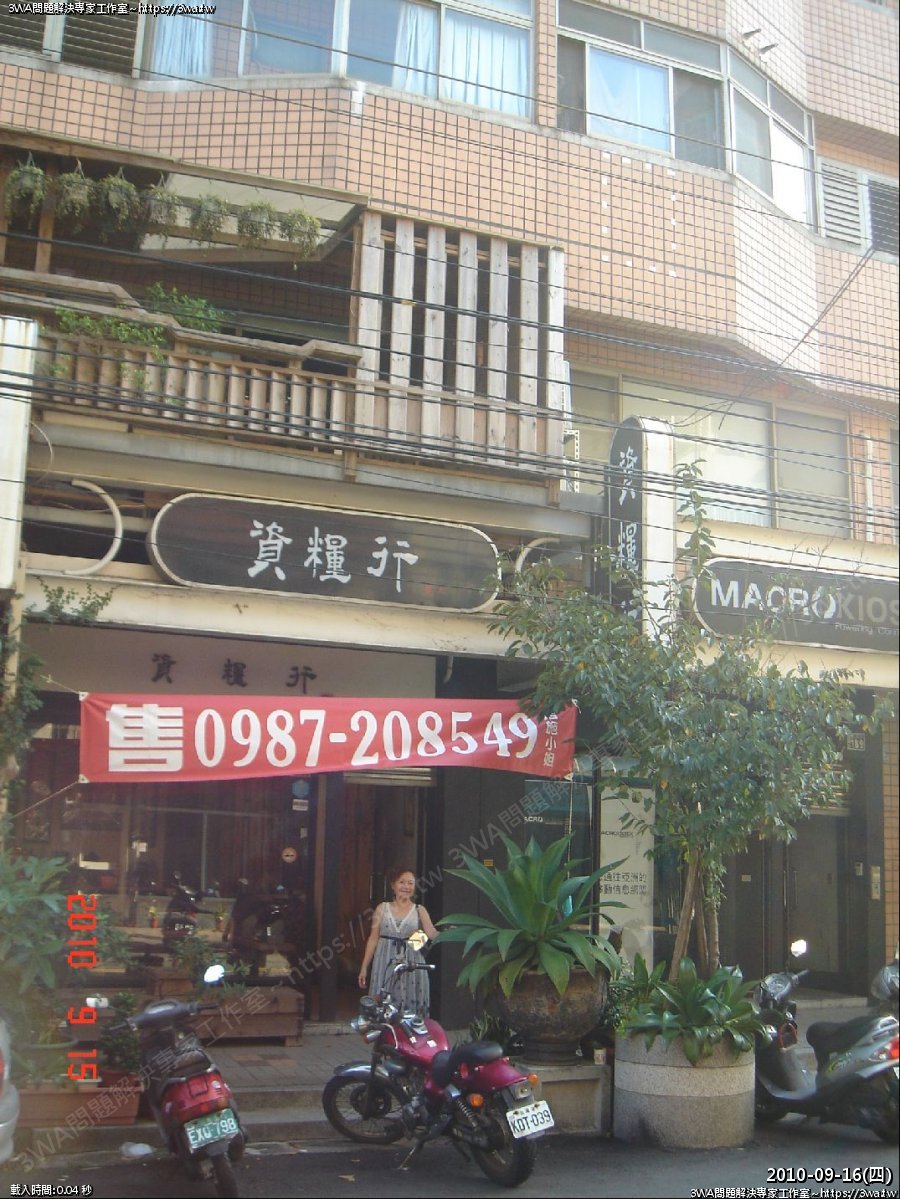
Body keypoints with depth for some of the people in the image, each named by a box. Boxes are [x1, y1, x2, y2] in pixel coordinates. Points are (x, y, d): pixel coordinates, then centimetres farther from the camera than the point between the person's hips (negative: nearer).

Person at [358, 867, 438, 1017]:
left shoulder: (419, 910, 4)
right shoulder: (382, 908, 6)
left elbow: (432, 935, -10)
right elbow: (373, 938, 6)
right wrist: (364, 967, 4)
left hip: (411, 965, 0)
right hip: (385, 964, 0)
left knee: (410, 1007, -2)